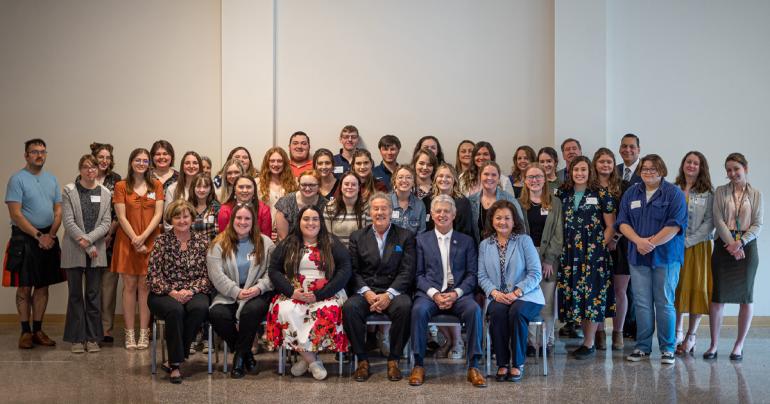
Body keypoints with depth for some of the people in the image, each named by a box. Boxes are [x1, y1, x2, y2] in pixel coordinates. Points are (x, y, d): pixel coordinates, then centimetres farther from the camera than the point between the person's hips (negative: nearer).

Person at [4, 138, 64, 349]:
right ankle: (25, 332, 9)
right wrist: (39, 236, -13)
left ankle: (38, 330, 16)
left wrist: (51, 235, -6)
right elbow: (15, 214, -12)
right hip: (24, 239, -5)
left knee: (43, 286, 8)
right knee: (24, 287, 1)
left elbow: (58, 211, 10)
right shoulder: (17, 179, -6)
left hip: (48, 239, 5)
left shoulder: (51, 179, 11)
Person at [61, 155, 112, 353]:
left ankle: (92, 337, 13)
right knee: (75, 295, 5)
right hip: (74, 251, -2)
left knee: (94, 295, 6)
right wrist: (87, 247, -12)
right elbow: (68, 221, -7)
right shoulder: (69, 191, 0)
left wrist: (89, 239, -15)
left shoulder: (105, 193, 7)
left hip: (97, 251, 2)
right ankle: (77, 338, 12)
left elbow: (106, 223, 1)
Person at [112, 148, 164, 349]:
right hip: (127, 241, -1)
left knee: (145, 286, 1)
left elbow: (158, 214, 0)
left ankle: (144, 333, 6)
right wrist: (135, 239, -11)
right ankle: (129, 333, 6)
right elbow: (121, 217, -2)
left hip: (150, 241, 1)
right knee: (129, 286, 1)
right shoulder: (121, 186, 5)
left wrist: (143, 237, -11)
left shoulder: (156, 185, 9)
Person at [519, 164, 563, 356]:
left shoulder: (555, 203, 8)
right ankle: (531, 342, 5)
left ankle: (547, 341, 10)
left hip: (549, 258, 0)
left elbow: (558, 234, 3)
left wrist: (549, 259, -7)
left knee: (547, 303, -1)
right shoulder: (519, 203, 9)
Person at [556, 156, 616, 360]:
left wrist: (601, 247, -8)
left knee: (592, 295, -4)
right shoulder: (562, 194, 9)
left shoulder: (601, 194, -1)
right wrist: (561, 247, 5)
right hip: (569, 254, 4)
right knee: (574, 295, 5)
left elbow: (610, 226, 0)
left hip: (594, 252, -4)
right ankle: (587, 338, 17)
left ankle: (589, 344, 5)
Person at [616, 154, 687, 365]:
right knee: (642, 303, 5)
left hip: (666, 256, -3)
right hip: (638, 256, 3)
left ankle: (668, 348, 11)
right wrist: (639, 241, -12)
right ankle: (642, 346, 14)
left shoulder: (674, 193, -1)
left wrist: (652, 243, -14)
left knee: (665, 303, 1)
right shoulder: (631, 193, 11)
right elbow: (623, 222, 5)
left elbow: (675, 225, -10)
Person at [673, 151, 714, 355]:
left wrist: (689, 241, -13)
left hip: (698, 246, -1)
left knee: (696, 288, 2)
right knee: (676, 288, 5)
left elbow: (710, 222, -5)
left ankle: (691, 336, 12)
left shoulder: (708, 192, 0)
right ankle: (677, 333, 16)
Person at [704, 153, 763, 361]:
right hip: (724, 246, -1)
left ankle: (739, 345, 14)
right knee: (718, 296, -3)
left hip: (747, 247, 1)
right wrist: (731, 244, -14)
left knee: (746, 297, 3)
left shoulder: (755, 194, 7)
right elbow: (718, 220, -3)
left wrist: (741, 242, -14)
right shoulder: (720, 191, 5)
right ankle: (713, 344, 5)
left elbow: (757, 224, 1)